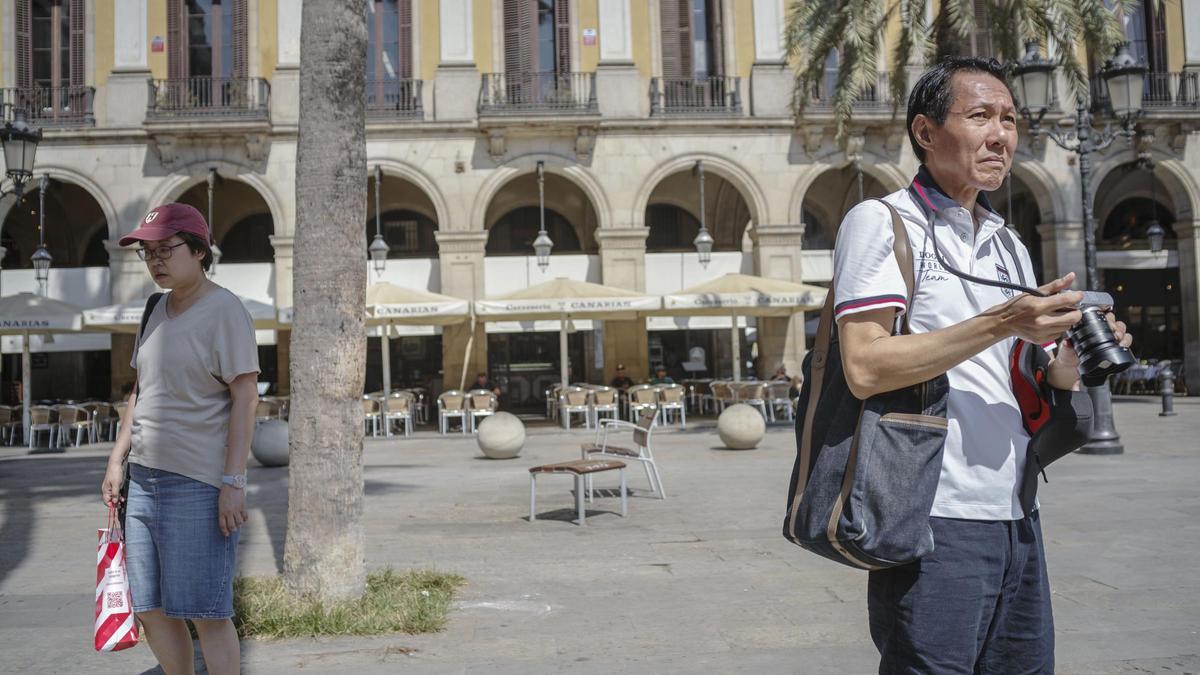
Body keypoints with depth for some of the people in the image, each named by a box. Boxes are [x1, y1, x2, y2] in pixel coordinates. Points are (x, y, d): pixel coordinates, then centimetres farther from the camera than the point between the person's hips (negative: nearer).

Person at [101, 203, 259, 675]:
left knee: (207, 614, -4)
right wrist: (117, 460, 16)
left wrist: (232, 482, -19)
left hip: (199, 485, -8)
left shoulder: (224, 310, -10)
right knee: (152, 611, 12)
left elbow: (244, 398, -14)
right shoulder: (158, 311, 14)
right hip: (145, 478, 8)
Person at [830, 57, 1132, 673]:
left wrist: (1076, 355, -1)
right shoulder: (880, 222, -5)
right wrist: (998, 323, -20)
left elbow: (1037, 381, 21)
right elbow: (864, 368, -18)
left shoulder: (1008, 245, 17)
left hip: (1017, 518, 7)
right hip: (932, 522, -7)